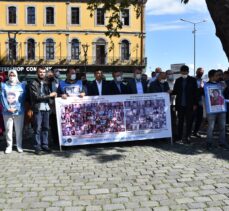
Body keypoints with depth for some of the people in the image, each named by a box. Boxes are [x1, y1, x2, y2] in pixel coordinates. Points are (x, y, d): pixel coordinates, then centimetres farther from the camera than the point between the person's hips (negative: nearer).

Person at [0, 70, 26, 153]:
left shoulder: (22, 85, 9)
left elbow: (22, 98, 1)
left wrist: (16, 108, -10)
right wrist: (8, 108, -11)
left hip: (19, 111, 0)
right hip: (7, 112, 1)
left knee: (19, 130, 2)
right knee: (8, 129, 1)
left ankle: (19, 146, 13)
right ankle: (9, 146, 11)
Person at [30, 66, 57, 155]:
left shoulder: (46, 83, 15)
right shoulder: (33, 83, -2)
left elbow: (49, 94, 14)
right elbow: (37, 96, -12)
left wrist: (53, 95, -7)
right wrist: (49, 95, -11)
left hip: (46, 108, 5)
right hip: (38, 109, -5)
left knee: (46, 128, 8)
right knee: (38, 129, -2)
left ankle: (45, 145, 16)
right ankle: (37, 147, 4)